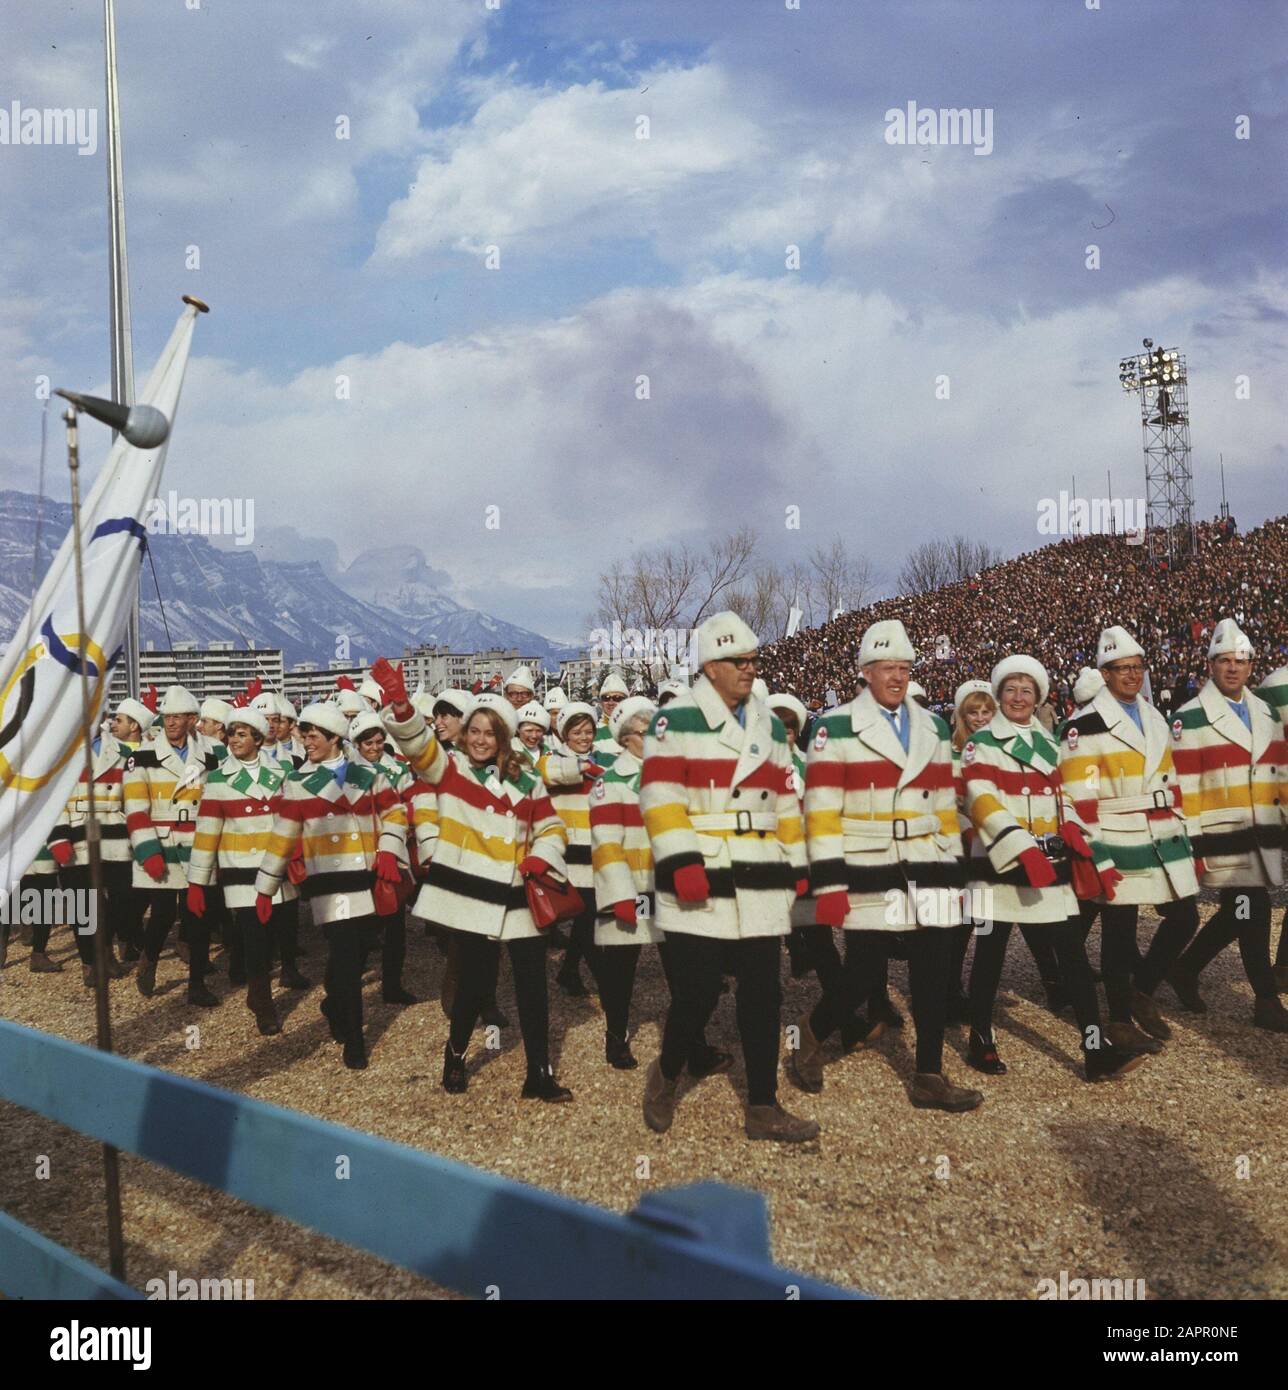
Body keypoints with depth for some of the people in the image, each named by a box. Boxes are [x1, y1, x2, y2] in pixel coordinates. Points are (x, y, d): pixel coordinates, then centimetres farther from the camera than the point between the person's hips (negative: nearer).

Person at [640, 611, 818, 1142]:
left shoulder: (769, 726, 16)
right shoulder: (675, 720, -4)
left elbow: (784, 801, 19)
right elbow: (660, 799, -11)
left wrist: (797, 866, 14)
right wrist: (682, 864, -19)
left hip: (761, 887, 6)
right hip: (699, 885, -6)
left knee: (763, 996, 6)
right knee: (697, 995, -3)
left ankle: (764, 1108, 16)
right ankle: (665, 1077, 25)